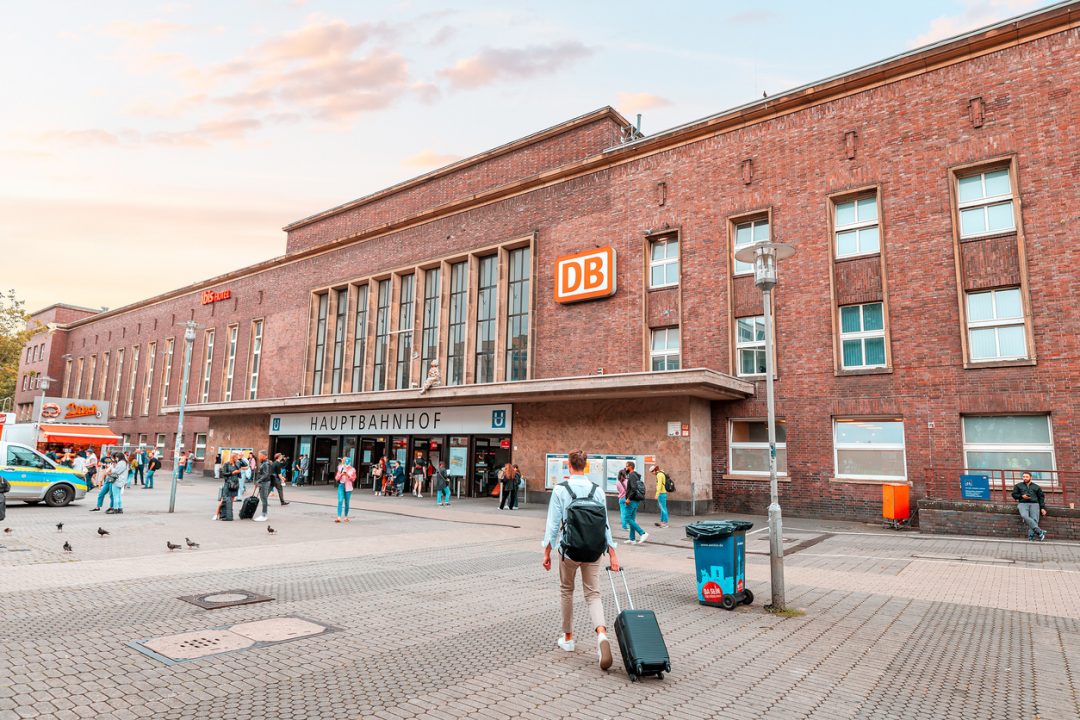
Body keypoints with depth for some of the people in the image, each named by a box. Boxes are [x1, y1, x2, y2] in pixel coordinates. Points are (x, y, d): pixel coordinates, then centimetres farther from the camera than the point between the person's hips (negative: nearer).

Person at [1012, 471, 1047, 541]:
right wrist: (1021, 496, -4)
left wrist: (1042, 508, 8)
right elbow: (1014, 494, 16)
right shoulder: (1018, 485, 22)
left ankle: (1031, 536, -33)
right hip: (1023, 503, -1)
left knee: (1034, 519, -23)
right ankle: (1040, 531, -36)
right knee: (1024, 516, -32)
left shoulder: (1036, 487, 24)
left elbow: (1041, 497, 19)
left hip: (1034, 504, 1)